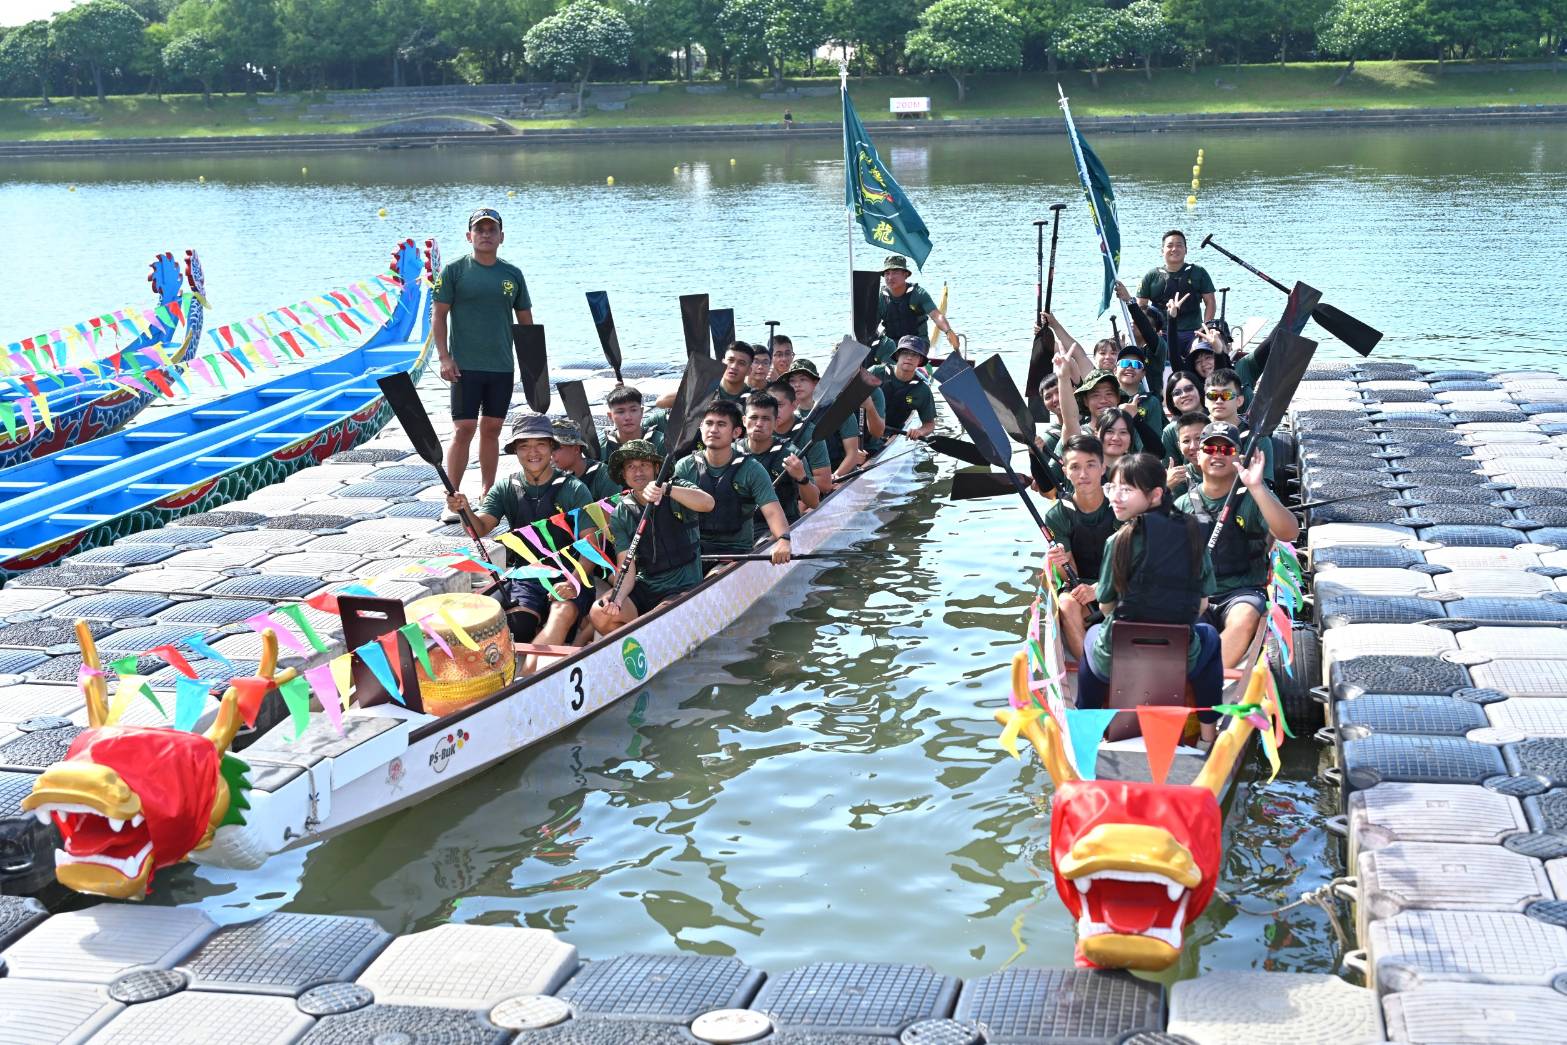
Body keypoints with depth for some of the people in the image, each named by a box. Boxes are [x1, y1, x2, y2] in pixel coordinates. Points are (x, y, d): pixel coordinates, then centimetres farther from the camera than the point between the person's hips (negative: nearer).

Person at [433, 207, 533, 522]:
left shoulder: (512, 274, 8)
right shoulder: (453, 270, -2)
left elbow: (525, 321, 14)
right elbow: (440, 315, -2)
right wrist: (443, 357, -11)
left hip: (502, 366, 4)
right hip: (465, 366, -3)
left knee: (491, 430, 10)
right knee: (463, 430, -6)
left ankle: (487, 496, 19)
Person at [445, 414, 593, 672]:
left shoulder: (573, 489, 0)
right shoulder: (506, 489, 10)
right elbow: (481, 527, -2)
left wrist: (574, 582, -22)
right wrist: (465, 511, -25)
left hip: (568, 576, -3)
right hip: (524, 575, 3)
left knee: (563, 613, -34)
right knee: (519, 624, -29)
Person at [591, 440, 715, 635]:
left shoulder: (678, 490, -1)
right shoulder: (620, 516, 5)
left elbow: (708, 503, -25)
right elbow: (627, 566, -4)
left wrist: (666, 489, -40)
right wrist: (617, 599, -25)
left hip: (683, 588, -3)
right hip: (643, 587, 3)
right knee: (600, 613, -22)